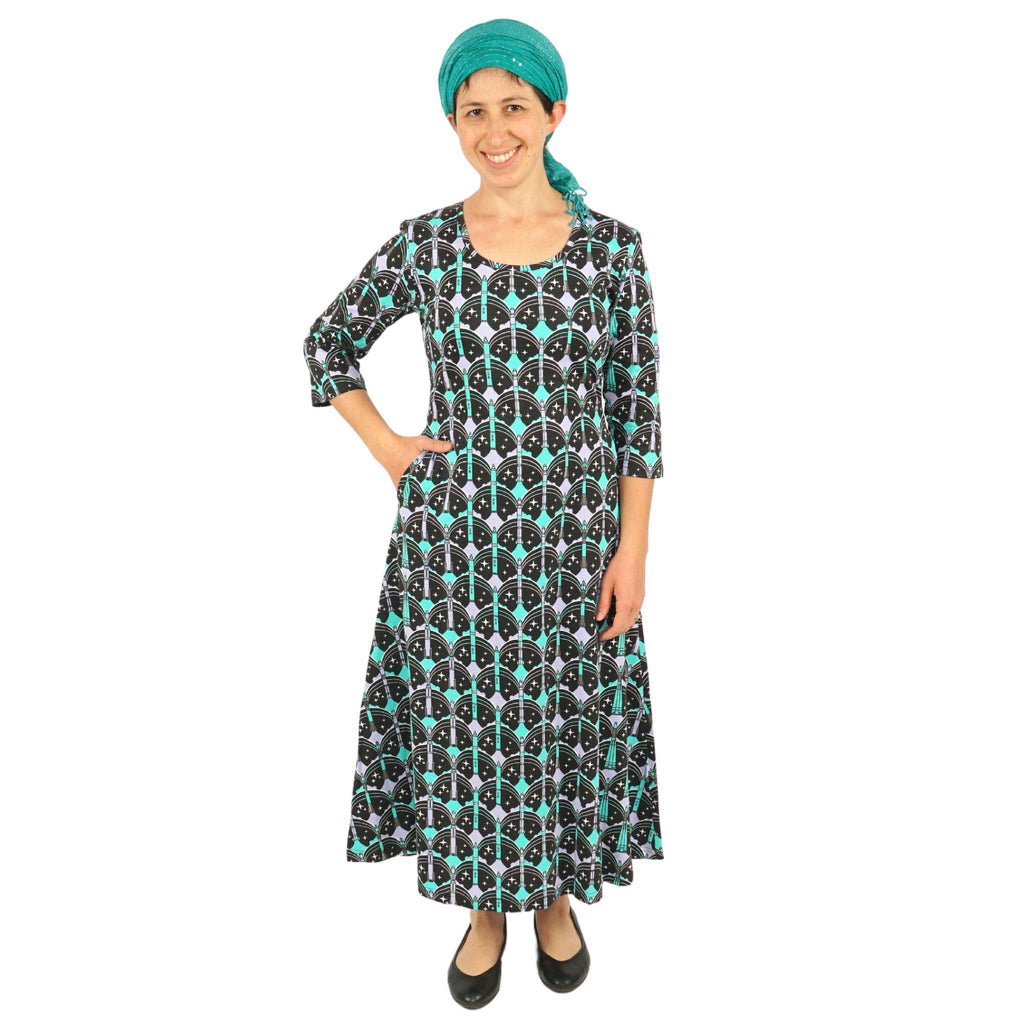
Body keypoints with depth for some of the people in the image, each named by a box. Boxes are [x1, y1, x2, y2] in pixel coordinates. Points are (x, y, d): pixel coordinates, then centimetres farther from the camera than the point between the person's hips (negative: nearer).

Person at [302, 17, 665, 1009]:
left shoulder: (611, 245, -2)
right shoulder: (424, 242, 0)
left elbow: (638, 404, -2)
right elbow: (328, 343, 13)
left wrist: (633, 548, -5)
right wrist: (384, 445, 2)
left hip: (574, 526, 0)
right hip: (454, 526, 1)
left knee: (566, 717, 12)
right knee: (462, 719, 11)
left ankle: (556, 893, 39)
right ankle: (485, 906, 36)